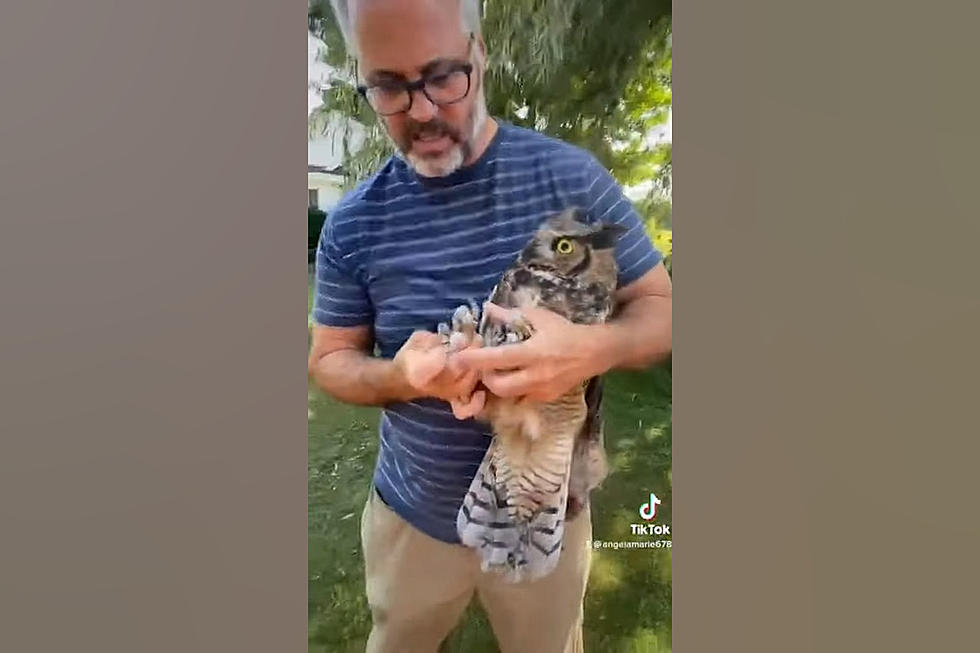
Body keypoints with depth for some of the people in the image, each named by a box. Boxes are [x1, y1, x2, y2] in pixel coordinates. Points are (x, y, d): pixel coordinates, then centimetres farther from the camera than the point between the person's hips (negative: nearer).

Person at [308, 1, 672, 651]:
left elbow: (661, 308, -7)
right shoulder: (353, 223, -9)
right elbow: (329, 359, 0)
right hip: (412, 514, 2)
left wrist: (595, 347, -31)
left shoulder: (573, 176, -14)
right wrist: (399, 376, -24)